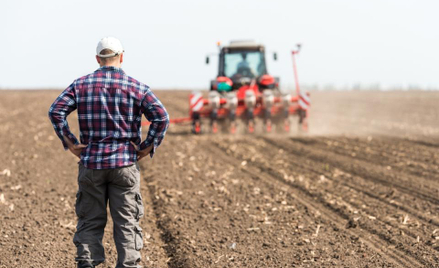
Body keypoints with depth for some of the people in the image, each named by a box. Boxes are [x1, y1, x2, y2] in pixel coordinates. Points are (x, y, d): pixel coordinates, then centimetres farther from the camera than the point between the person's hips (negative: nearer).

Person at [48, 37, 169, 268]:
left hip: (91, 162, 1)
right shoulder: (136, 87, 0)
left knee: (90, 220, 9)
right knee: (126, 221, 5)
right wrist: (148, 147, -3)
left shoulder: (81, 85, 4)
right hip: (125, 163, -1)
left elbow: (56, 111, -5)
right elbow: (161, 117, -10)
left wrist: (69, 143, -1)